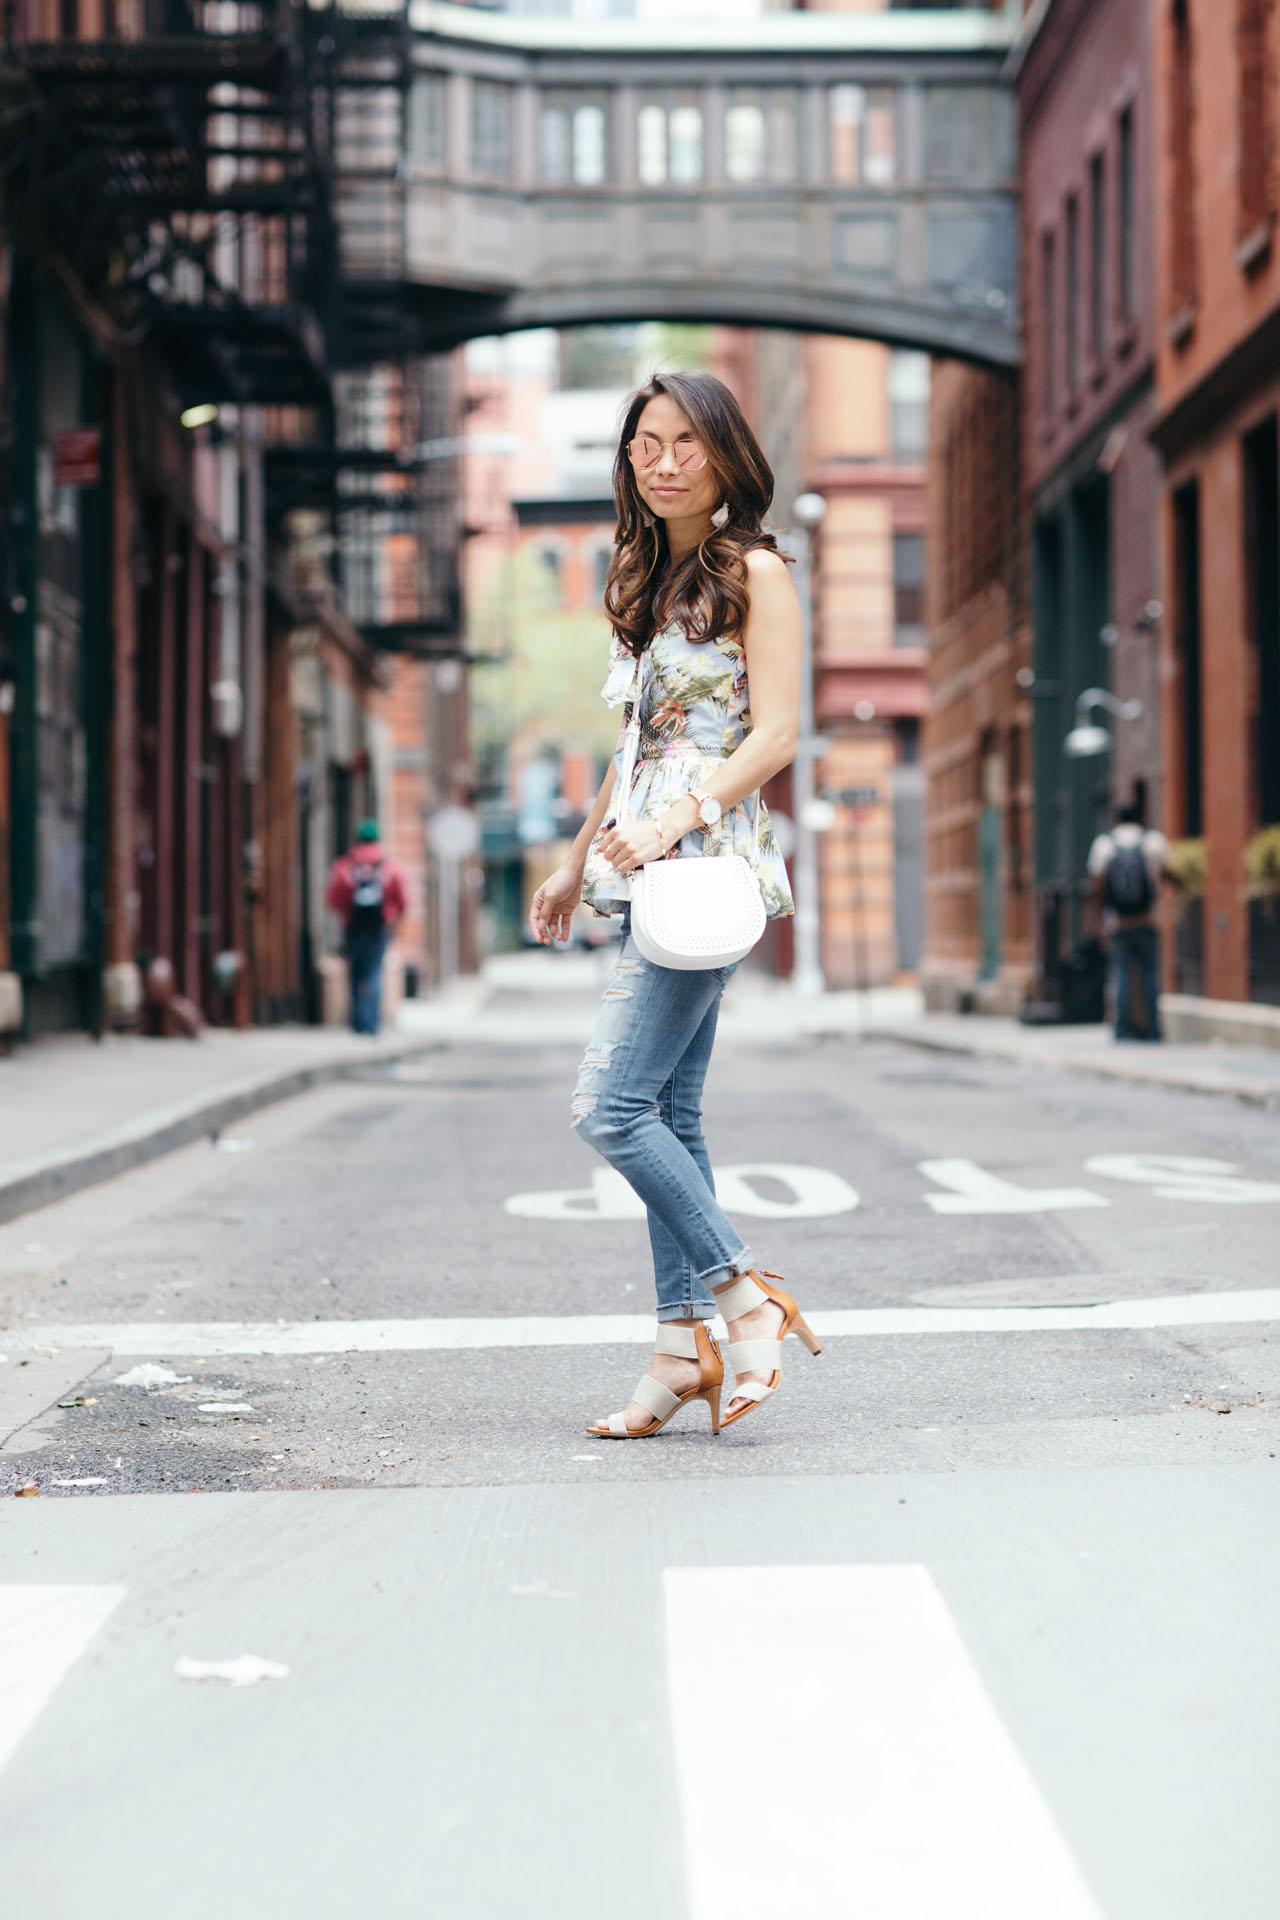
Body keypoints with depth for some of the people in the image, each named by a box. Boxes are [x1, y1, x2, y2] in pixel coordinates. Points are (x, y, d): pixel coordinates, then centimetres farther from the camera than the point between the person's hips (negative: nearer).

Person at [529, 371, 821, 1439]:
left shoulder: (755, 572, -4)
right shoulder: (652, 579, 19)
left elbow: (776, 732, -12)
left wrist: (670, 825, -22)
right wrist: (580, 858, 24)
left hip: (707, 860, -8)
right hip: (649, 867, 8)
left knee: (611, 1105, -14)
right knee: (670, 1115, 6)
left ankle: (747, 1299, -5)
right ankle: (684, 1346, 9)